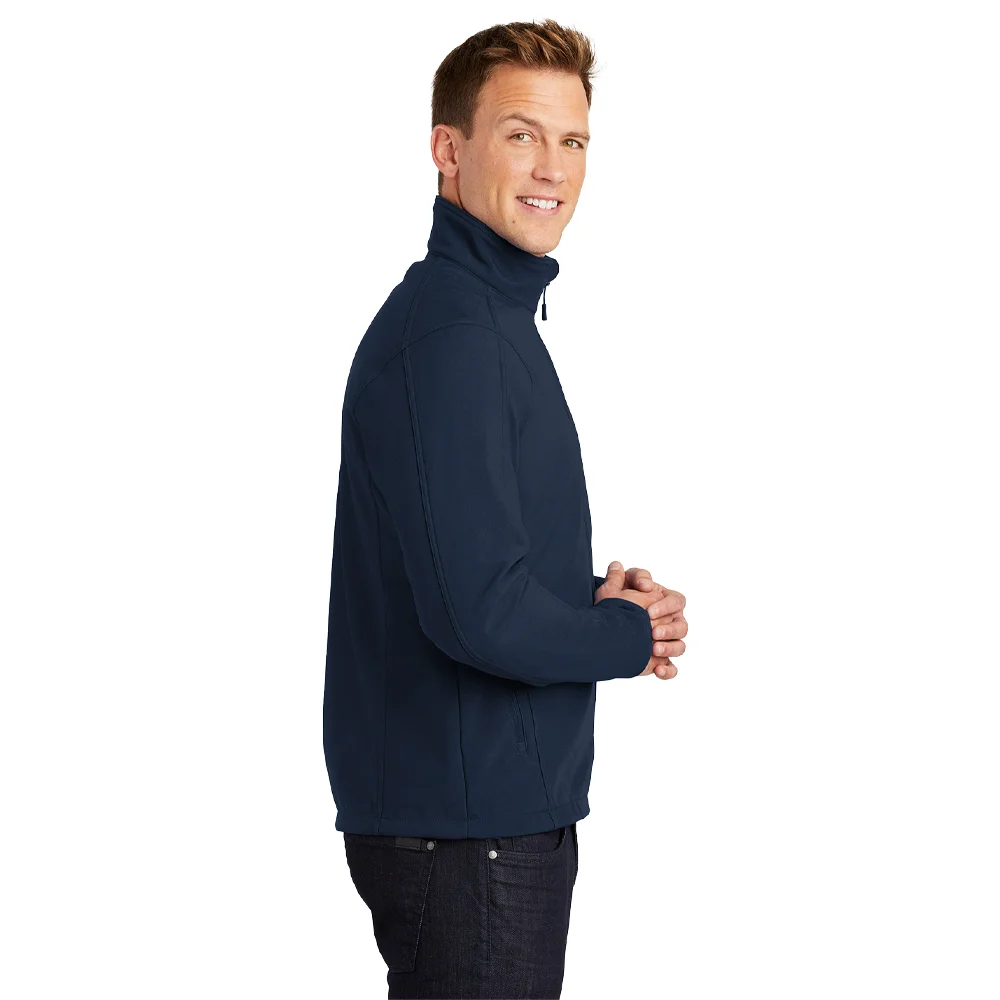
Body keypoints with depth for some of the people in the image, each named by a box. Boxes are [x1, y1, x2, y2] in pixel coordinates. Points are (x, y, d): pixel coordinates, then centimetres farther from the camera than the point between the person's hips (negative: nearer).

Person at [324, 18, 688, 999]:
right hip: (467, 831, -10)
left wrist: (597, 594, 3)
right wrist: (632, 636, -9)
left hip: (505, 804, 10)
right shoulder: (451, 332, -19)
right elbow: (481, 612, -26)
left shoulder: (496, 314, 15)